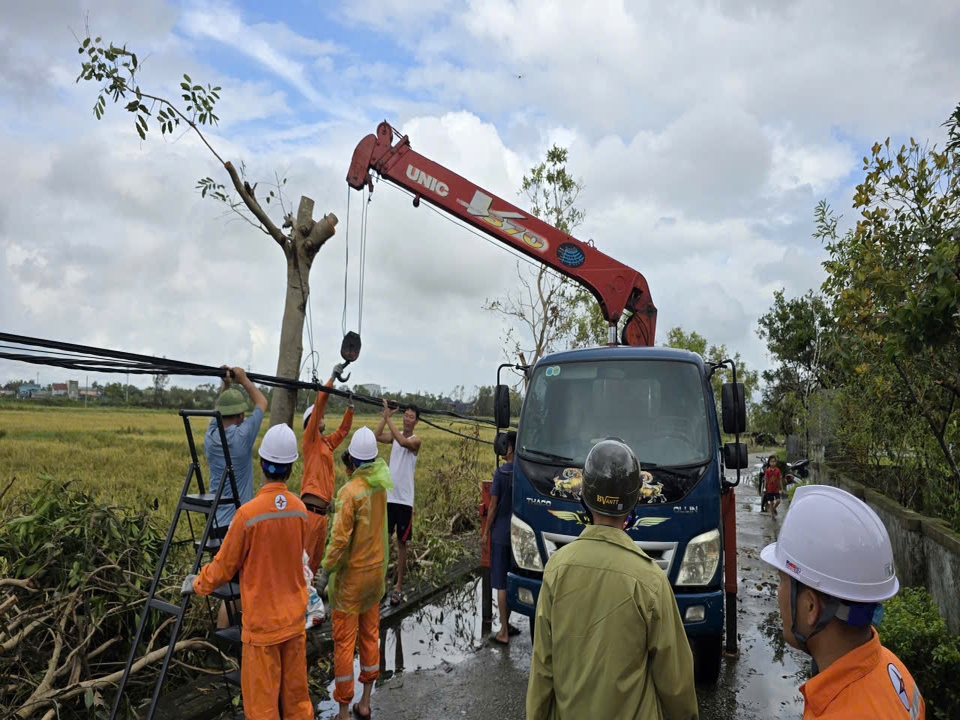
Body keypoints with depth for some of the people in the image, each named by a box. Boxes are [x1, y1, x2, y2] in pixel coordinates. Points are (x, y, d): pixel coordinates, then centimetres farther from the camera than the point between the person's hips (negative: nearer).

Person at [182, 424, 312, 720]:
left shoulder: (248, 513, -20)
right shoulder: (300, 509, -5)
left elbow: (225, 566, -7)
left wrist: (198, 585, 13)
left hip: (262, 622, -5)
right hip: (294, 618, 5)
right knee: (297, 694, 16)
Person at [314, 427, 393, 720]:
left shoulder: (350, 491, -22)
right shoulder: (380, 484, -3)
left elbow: (340, 538, -22)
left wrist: (325, 572, -13)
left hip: (351, 575, -7)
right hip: (376, 570, 7)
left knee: (344, 643, 5)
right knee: (370, 636, 18)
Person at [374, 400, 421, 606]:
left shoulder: (416, 440, -7)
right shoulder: (394, 435, 6)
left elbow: (403, 442, -29)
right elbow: (376, 437, -13)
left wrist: (389, 418, -29)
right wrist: (385, 415, -17)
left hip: (404, 500, -3)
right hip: (388, 496, 4)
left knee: (402, 544, 5)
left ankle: (399, 587, 13)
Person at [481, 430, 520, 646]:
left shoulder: (501, 472, -14)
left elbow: (493, 506, -11)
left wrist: (486, 532, -1)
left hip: (501, 534, -5)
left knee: (501, 584, 4)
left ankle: (504, 632, 9)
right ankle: (507, 625, 26)